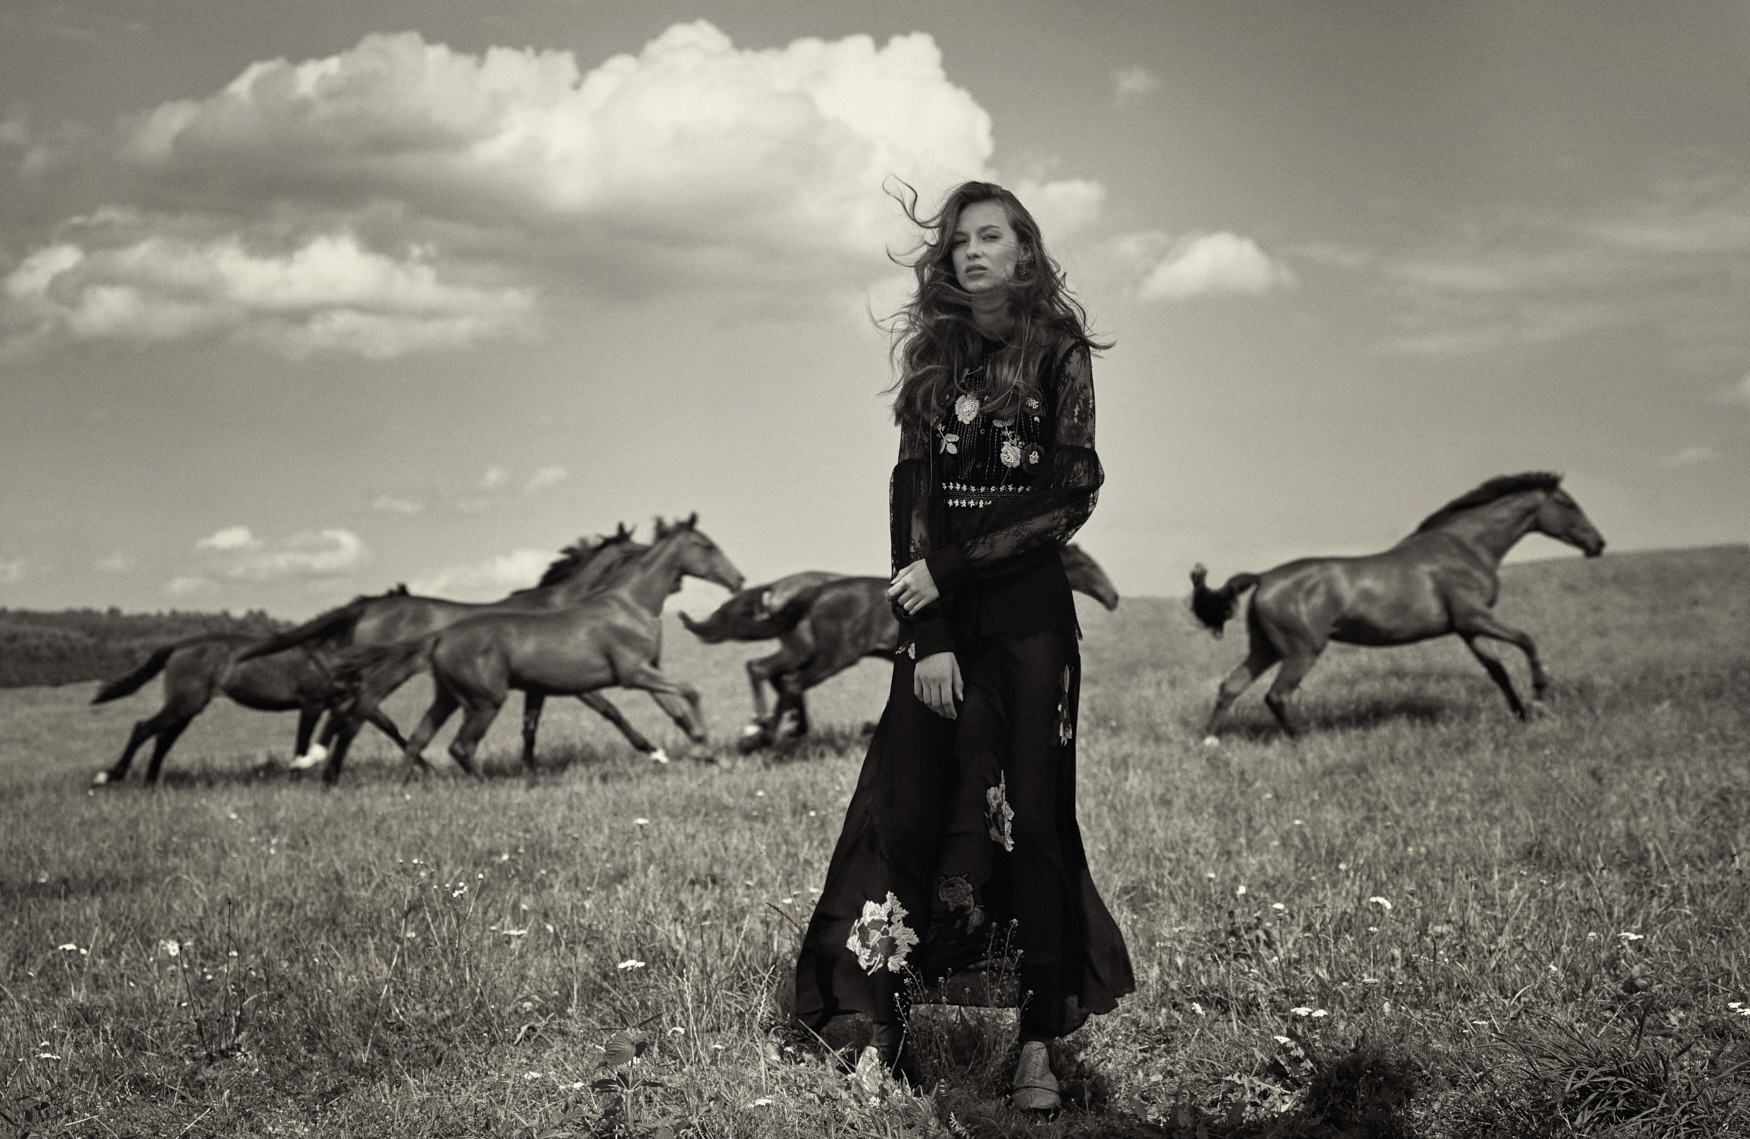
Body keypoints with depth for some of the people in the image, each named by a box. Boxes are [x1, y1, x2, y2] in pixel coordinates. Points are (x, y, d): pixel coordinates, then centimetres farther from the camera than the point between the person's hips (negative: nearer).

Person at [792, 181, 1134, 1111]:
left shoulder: (1059, 353, 0)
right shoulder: (933, 354, 9)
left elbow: (1071, 499, -7)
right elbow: (912, 495, 2)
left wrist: (948, 570, -13)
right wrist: (926, 638, -9)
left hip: (1029, 616, -3)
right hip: (937, 619, 3)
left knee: (1029, 818, -1)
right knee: (904, 813, -4)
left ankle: (1039, 1045, 2)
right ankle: (880, 1030, -2)